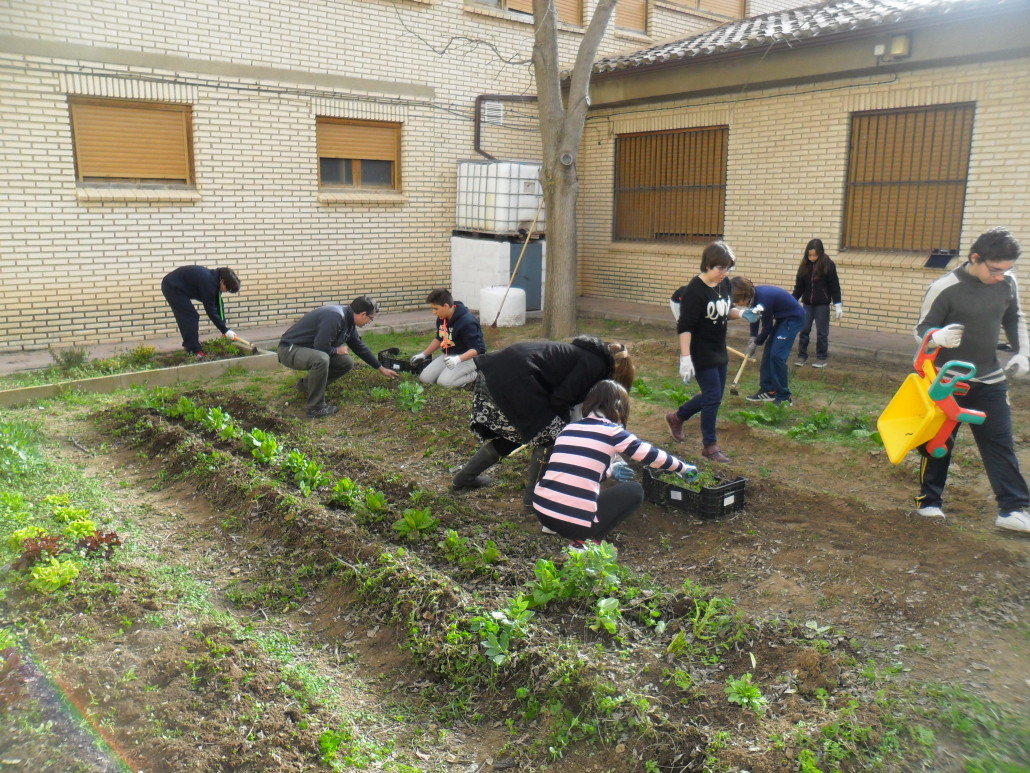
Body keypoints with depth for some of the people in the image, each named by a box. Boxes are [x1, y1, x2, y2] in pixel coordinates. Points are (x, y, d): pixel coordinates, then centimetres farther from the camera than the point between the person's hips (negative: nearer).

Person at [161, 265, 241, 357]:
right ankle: (194, 352, -7)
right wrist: (225, 330, -20)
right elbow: (210, 309, -25)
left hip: (173, 286, 10)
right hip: (172, 287, -10)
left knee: (186, 318, 16)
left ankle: (189, 346, 26)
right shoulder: (208, 282, -28)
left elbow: (218, 304, 7)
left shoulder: (214, 279, 0)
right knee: (191, 317, -10)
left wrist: (224, 325, 0)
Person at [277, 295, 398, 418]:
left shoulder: (348, 321, 4)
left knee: (346, 363, 2)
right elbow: (321, 347, -30)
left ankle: (307, 384, 17)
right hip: (290, 349, -9)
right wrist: (337, 350, -9)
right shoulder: (335, 317, -27)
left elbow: (360, 347, 18)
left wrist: (381, 369, 24)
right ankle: (316, 408, -21)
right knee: (321, 358, -37)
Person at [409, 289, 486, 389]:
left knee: (444, 382, -26)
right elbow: (439, 339, 17)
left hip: (468, 357, -8)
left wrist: (458, 359, -44)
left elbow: (477, 349, -29)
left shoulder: (467, 322, -27)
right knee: (425, 378, -2)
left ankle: (473, 376, -2)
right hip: (449, 356, 8)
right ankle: (461, 374, 11)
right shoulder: (441, 318, -2)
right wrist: (424, 354, 11)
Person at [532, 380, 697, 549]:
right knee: (634, 490, 14)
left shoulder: (569, 428, 14)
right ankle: (585, 541, 3)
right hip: (576, 522, -6)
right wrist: (684, 468, 27)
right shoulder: (612, 432, 0)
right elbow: (653, 456, 11)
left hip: (541, 510, 6)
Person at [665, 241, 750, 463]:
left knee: (713, 395, 16)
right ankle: (709, 446, 12)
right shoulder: (695, 290, -22)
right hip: (701, 353, -8)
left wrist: (741, 313, -7)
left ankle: (676, 417, 37)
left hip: (719, 350, 8)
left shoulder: (725, 283, 0)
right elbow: (685, 327, -23)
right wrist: (685, 358, -28)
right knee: (713, 397, -4)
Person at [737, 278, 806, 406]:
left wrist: (756, 343, -5)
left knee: (777, 355, -13)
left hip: (794, 318, -9)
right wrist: (753, 337, 1)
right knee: (768, 351, 9)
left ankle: (784, 397, -4)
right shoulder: (755, 294, -5)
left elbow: (767, 327, -18)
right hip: (783, 317, 9)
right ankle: (767, 390, 18)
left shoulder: (763, 298, -30)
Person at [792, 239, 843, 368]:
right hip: (807, 304, 4)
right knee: (803, 330, 6)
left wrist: (838, 305, -9)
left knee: (822, 332, 3)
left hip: (822, 304, -4)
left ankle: (822, 358, 11)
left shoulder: (828, 265, -10)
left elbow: (834, 286, -7)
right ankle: (802, 356, 16)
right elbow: (799, 286, 6)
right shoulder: (805, 265, 1)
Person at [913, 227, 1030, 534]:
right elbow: (921, 329, -12)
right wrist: (939, 337, -34)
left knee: (1000, 444, 2)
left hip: (990, 380, 4)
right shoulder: (945, 289, -19)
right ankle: (929, 500, 21)